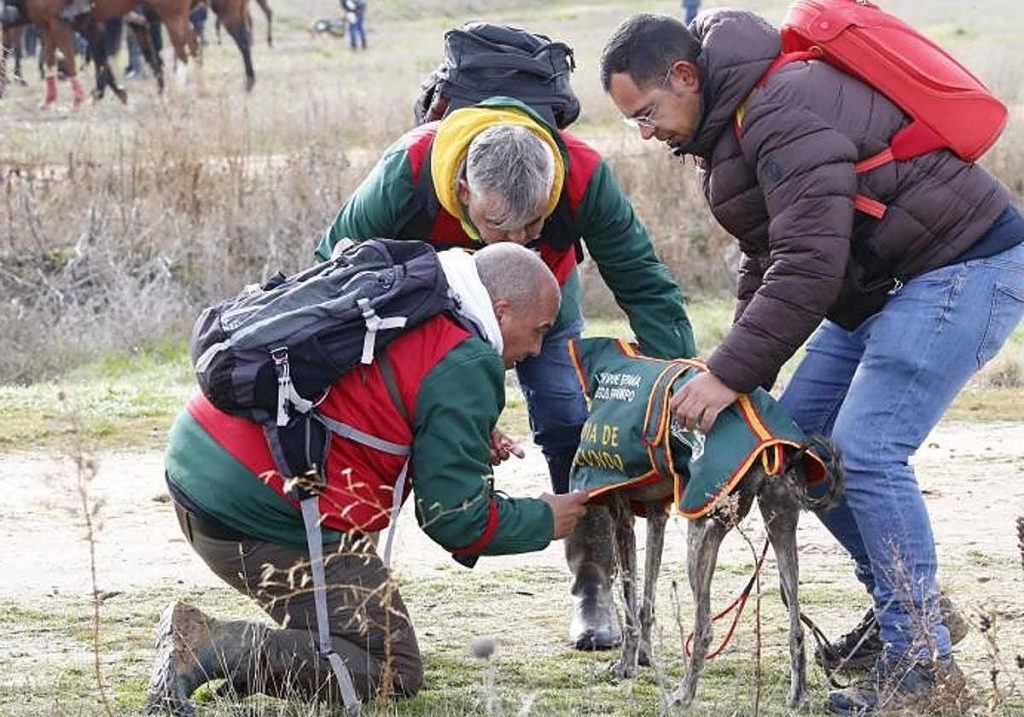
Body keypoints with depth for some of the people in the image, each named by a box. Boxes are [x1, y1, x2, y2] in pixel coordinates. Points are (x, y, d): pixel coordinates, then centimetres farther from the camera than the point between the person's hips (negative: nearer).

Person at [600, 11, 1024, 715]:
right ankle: (902, 607, 18)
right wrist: (732, 375, 7)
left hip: (963, 266, -11)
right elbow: (769, 262, 18)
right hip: (887, 281, 11)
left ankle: (923, 659, -10)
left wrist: (732, 374, -27)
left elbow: (809, 265, -30)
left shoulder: (783, 109, -23)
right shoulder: (733, 122, 11)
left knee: (866, 451, -18)